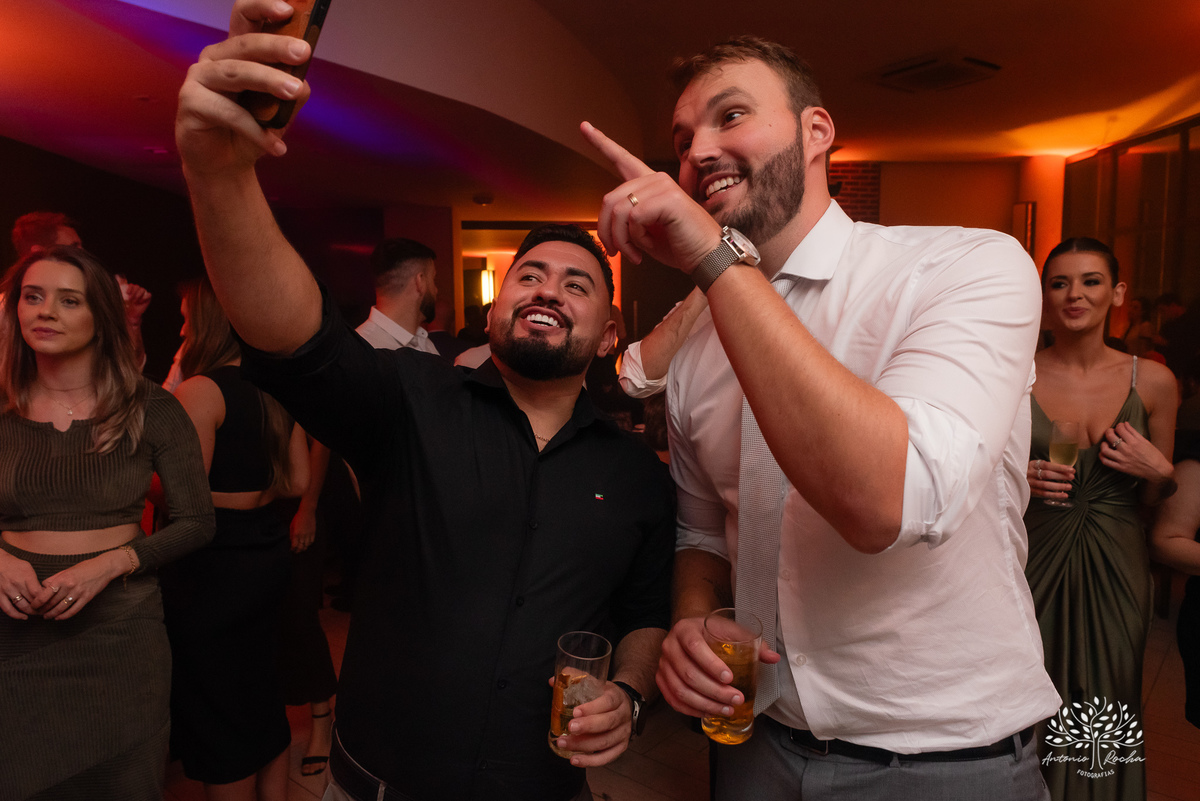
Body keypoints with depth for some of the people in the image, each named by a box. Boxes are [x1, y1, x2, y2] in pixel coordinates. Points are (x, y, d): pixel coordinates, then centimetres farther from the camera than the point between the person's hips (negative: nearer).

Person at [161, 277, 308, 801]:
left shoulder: (201, 389, -17)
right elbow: (297, 480, 8)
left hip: (213, 560, -7)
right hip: (267, 547, 8)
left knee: (216, 705, 9)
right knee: (263, 689, 21)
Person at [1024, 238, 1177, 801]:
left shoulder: (1153, 381, 2)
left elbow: (1156, 500, 10)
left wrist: (1159, 472, -10)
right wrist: (1016, 478, -16)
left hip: (1115, 566, 2)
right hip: (1034, 561, -2)